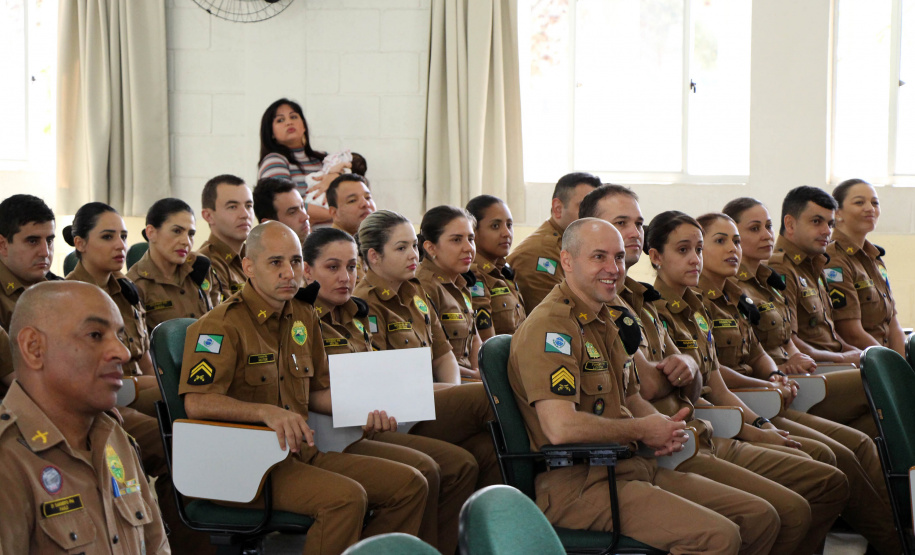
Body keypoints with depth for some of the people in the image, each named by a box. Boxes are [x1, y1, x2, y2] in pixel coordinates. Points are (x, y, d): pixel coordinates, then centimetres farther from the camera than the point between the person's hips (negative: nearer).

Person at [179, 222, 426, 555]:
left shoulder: (303, 317, 15)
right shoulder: (222, 324, -10)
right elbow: (197, 402, -21)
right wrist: (267, 412, -35)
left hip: (301, 453, 8)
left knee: (410, 485, -2)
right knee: (346, 496, -32)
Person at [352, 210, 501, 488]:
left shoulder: (416, 291, 20)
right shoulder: (365, 304, -6)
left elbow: (443, 355, 22)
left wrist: (457, 395, 0)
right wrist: (453, 393, -11)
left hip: (430, 404, 7)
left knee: (488, 450, -23)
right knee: (491, 395, -24)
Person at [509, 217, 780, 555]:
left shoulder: (605, 321, 18)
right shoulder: (549, 327, -15)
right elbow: (561, 427, -26)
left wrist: (666, 427, 6)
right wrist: (642, 430, -12)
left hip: (636, 468, 10)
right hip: (577, 485, -10)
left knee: (760, 517, 4)